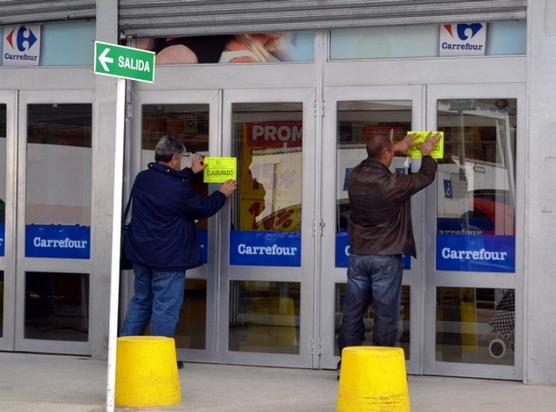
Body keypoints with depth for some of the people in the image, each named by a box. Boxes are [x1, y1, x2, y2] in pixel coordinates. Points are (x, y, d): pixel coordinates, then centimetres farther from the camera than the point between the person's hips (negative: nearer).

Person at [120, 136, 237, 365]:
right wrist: (222, 194, 12)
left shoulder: (142, 179, 3)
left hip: (140, 254, 8)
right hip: (168, 258, -8)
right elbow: (203, 208, -6)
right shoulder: (179, 189, -20)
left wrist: (192, 172, 33)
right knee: (166, 306, 0)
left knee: (141, 300, 19)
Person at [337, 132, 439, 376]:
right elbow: (425, 177, -2)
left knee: (353, 311, 10)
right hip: (385, 258, -5)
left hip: (358, 255, 5)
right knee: (385, 314, 3)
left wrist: (397, 149, 32)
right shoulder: (392, 184, -17)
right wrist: (426, 154, 18)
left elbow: (372, 163, 23)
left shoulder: (355, 177, -2)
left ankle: (346, 363, 15)